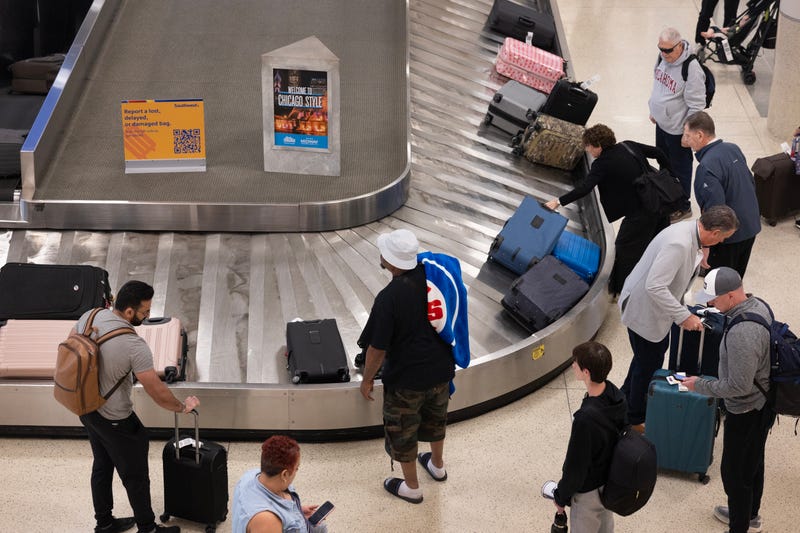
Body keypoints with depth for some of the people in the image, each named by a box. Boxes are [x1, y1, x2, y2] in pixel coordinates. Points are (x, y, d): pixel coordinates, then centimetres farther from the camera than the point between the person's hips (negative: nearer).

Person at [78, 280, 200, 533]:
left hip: (87, 408, 8)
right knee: (135, 475, 11)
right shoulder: (134, 345, -31)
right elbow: (157, 392, -25)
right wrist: (183, 406, -7)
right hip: (114, 420, -7)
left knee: (102, 465, 24)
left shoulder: (89, 316, -11)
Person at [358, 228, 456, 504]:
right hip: (442, 367, 6)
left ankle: (411, 487, 33)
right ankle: (437, 465, 53)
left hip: (407, 378, -6)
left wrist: (367, 379, -5)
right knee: (435, 416, 31)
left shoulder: (388, 298, -30)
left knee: (402, 429, 17)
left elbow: (377, 348, -21)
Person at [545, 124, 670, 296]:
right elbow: (657, 153, 12)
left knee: (625, 247, 8)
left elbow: (584, 188, -24)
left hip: (640, 212, -8)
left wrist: (559, 201, -23)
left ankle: (623, 288, 17)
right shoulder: (628, 146, 6)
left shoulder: (603, 163, -15)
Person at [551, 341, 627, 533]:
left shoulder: (586, 418, -40)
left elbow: (576, 465, -28)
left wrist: (561, 496, -11)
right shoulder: (615, 394, -15)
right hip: (612, 479, 7)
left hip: (589, 489, -7)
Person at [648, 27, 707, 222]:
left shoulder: (691, 69, -30)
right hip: (662, 123, 8)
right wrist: (654, 110, 20)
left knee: (680, 169, 9)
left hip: (678, 129, -8)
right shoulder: (663, 58, -5)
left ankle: (683, 207, 28)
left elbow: (696, 105, -24)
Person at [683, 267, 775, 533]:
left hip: (747, 412, -10)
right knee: (753, 462, 27)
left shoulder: (740, 334, -36)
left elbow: (739, 386, -30)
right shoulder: (758, 305, -7)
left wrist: (701, 386, -18)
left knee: (735, 471, 9)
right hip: (764, 403, 10)